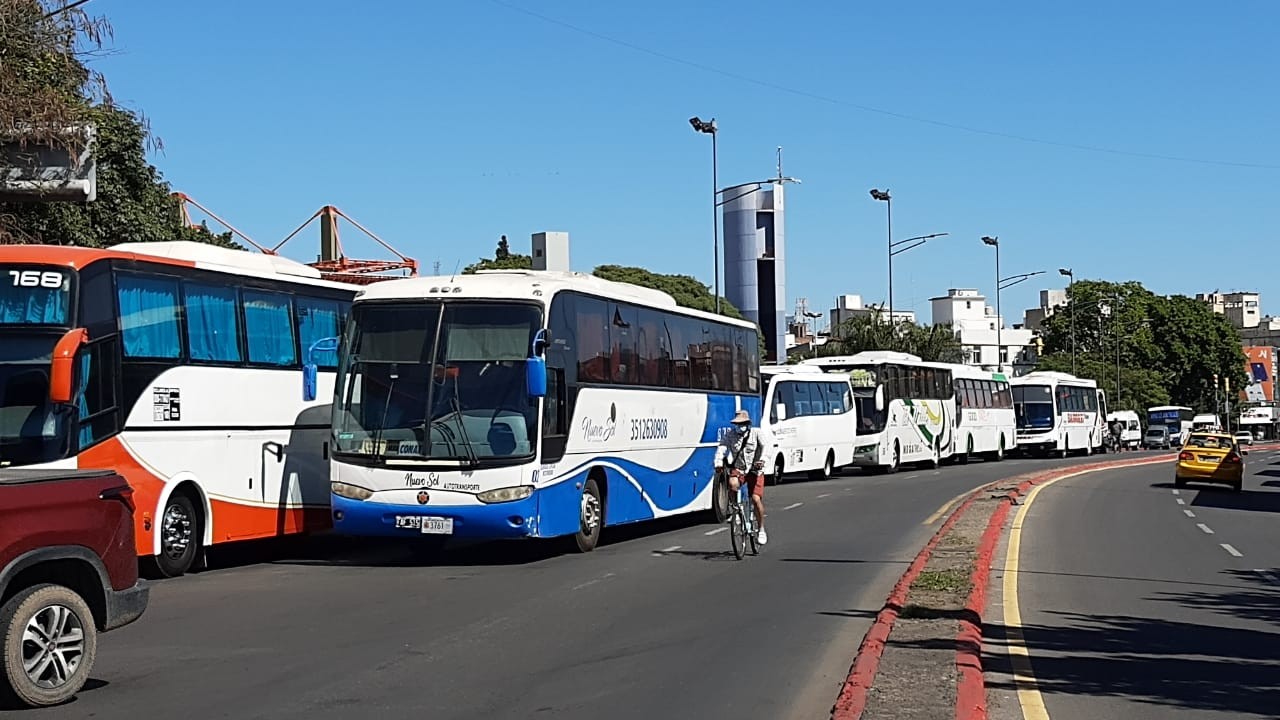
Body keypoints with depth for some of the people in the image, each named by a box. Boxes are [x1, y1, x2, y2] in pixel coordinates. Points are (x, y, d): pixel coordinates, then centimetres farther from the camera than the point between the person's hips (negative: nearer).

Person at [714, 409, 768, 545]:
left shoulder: (756, 433, -1)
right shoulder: (730, 434, 2)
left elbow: (763, 446, -15)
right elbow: (722, 447, -11)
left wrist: (761, 460, -34)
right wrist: (719, 462, -29)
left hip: (754, 470, -1)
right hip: (737, 469, 1)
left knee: (756, 499, -11)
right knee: (732, 483, -33)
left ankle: (761, 529, 7)